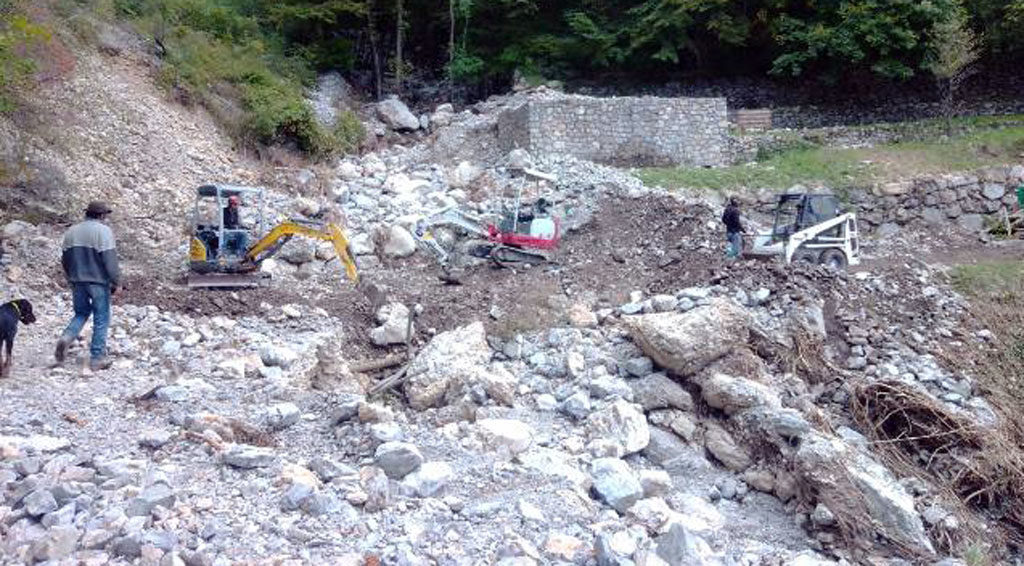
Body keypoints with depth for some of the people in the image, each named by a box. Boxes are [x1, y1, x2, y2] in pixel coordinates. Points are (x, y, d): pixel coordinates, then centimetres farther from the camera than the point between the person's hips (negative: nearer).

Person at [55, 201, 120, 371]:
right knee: (101, 319, 4)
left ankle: (67, 337, -4)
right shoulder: (103, 231, -11)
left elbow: (65, 260, 13)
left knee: (81, 313, 23)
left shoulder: (71, 231, 8)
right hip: (99, 282, -5)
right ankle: (97, 358, 7)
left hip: (77, 281, 6)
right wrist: (115, 283, -9)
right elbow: (110, 260, -16)